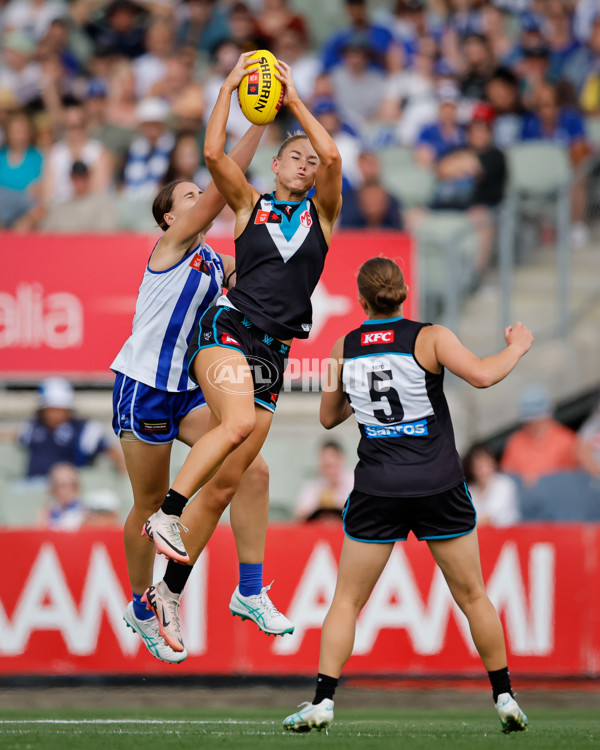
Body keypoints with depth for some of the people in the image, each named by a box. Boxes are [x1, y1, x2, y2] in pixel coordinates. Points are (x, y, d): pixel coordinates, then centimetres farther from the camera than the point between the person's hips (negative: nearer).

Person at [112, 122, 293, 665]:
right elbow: (223, 187, -19)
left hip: (191, 389, 7)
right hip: (144, 387, -7)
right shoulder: (173, 244, -8)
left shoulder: (216, 262, 13)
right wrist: (258, 125, -23)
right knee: (151, 504, 3)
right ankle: (142, 606, 22)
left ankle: (251, 590, -6)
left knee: (253, 470, -11)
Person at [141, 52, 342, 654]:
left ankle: (168, 595, 6)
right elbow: (214, 154, -6)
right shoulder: (250, 205, 10)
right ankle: (165, 514, -30)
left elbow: (333, 158, -2)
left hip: (273, 355, 3)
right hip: (228, 331, -3)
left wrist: (294, 100, 2)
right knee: (238, 423, -36)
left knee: (223, 486, 0)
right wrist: (228, 88, -1)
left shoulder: (321, 213, 15)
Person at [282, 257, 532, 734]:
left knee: (347, 601, 9)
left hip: (377, 491, 1)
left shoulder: (345, 349, 4)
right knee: (473, 596, 12)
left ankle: (322, 702, -1)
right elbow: (482, 376, -20)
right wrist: (517, 348, -2)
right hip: (440, 488, -1)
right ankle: (505, 699, 15)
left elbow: (329, 417, 16)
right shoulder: (430, 338, -5)